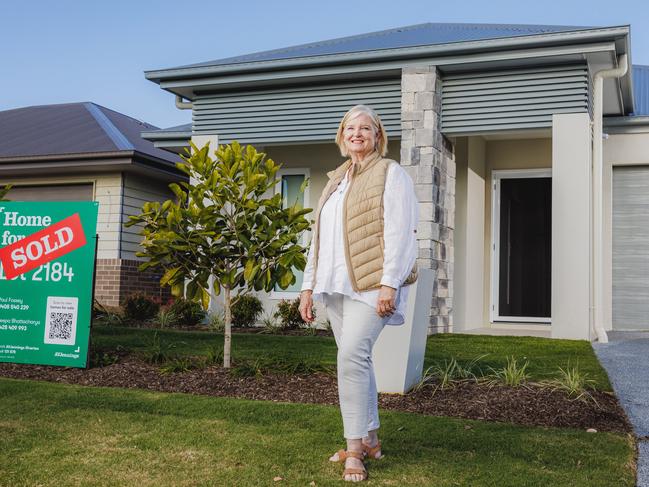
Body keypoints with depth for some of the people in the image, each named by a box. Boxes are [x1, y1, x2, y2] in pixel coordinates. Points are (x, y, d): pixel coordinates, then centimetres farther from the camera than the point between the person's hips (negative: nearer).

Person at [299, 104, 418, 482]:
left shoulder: (390, 173, 1)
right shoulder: (335, 180, 21)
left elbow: (398, 232, -9)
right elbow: (319, 238, 21)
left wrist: (389, 284, -18)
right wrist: (309, 285, 15)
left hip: (370, 283, -7)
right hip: (336, 284, 7)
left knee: (352, 357, -17)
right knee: (356, 360, 9)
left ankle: (355, 450, -9)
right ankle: (370, 440, 20)